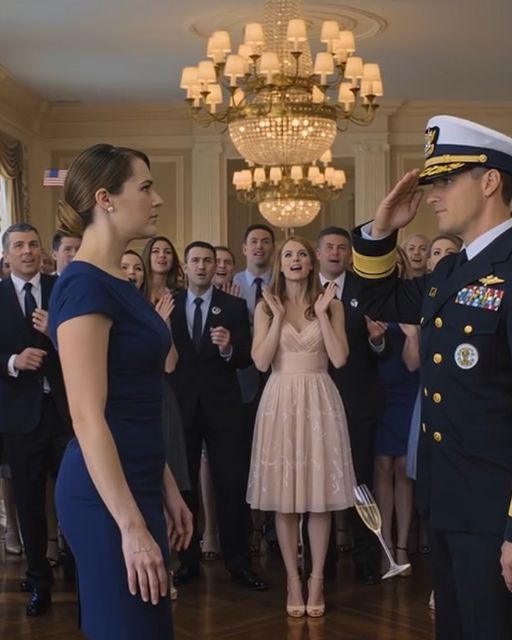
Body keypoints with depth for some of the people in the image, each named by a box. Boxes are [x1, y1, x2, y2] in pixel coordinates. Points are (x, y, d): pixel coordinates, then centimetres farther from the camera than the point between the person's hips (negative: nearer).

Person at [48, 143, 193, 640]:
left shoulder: (116, 283, 11)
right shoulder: (84, 285, -17)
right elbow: (88, 418, -22)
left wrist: (167, 489, 17)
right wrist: (131, 525, -22)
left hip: (134, 486, 9)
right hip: (107, 497, -9)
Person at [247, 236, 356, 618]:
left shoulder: (331, 304, 5)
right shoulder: (266, 307, 5)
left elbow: (339, 359, -6)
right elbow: (261, 362, -6)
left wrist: (322, 314, -9)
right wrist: (279, 316, -9)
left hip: (319, 400, 0)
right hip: (281, 400, 0)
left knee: (320, 494, 2)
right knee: (285, 496, 3)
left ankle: (316, 579, 15)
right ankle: (293, 580, 15)